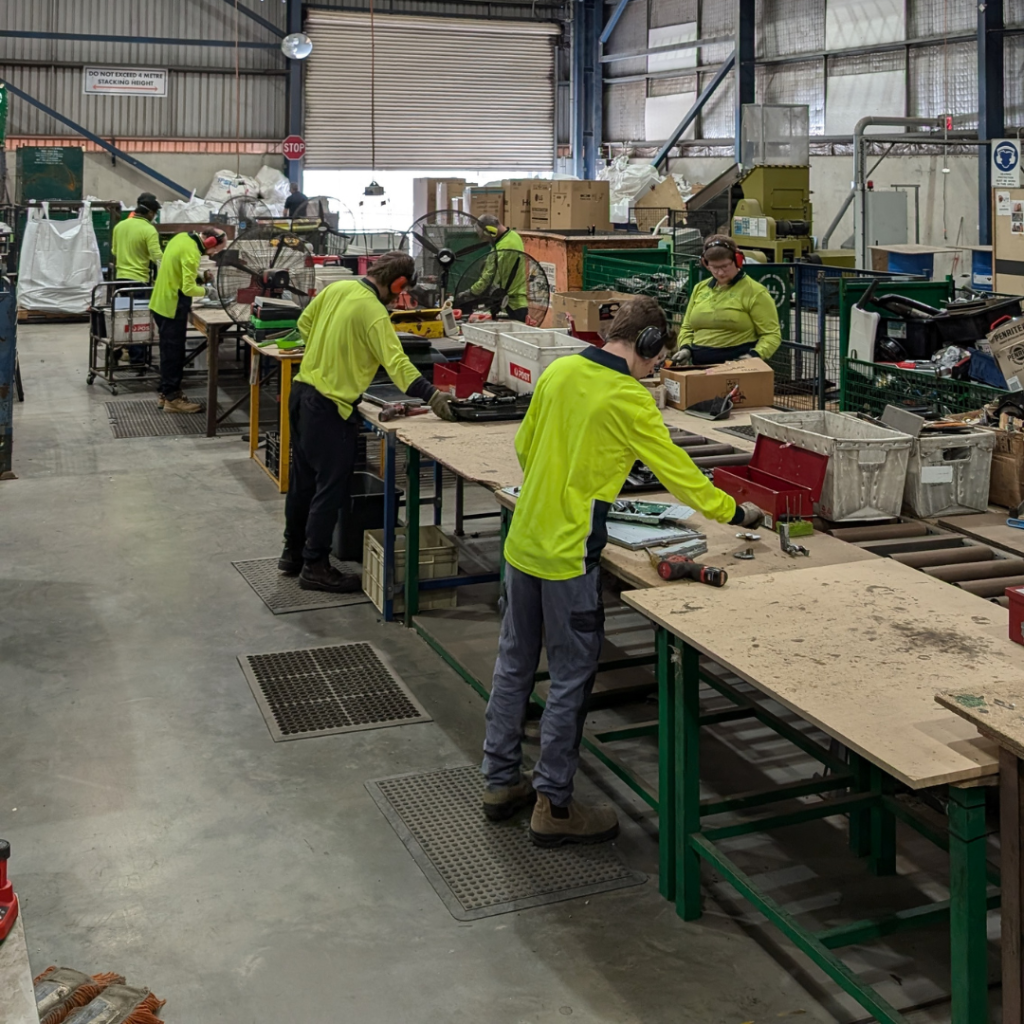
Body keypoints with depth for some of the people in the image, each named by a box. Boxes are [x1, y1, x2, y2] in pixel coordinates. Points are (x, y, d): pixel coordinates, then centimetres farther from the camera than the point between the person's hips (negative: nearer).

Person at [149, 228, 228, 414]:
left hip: (162, 303, 10)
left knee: (169, 351, 17)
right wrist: (204, 290, -9)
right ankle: (172, 399, 5)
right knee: (174, 353, -1)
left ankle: (166, 393, 25)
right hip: (172, 307, -10)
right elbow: (188, 288, -27)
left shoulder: (182, 237, 5)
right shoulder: (191, 252, -24)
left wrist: (200, 276, 6)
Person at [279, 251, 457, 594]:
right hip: (328, 407, -9)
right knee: (330, 488, 1)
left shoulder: (337, 288, 4)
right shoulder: (374, 313, -19)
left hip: (302, 392, 9)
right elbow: (396, 362, -27)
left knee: (302, 481, 19)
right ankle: (315, 568, 8)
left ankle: (293, 553, 32)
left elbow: (304, 324, 16)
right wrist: (431, 395, -31)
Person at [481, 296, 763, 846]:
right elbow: (678, 473, -8)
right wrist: (735, 512, 5)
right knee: (571, 678, 3)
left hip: (523, 542, 8)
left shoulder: (559, 371, 5)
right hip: (568, 555, -7)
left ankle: (501, 781, 28)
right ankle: (554, 807, 12)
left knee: (514, 662, 16)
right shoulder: (629, 400, -15)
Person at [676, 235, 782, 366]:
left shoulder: (755, 292, -3)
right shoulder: (700, 288, 14)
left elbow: (771, 334, -5)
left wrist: (754, 356, -22)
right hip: (700, 365, 5)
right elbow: (687, 327, 24)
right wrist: (685, 348, 4)